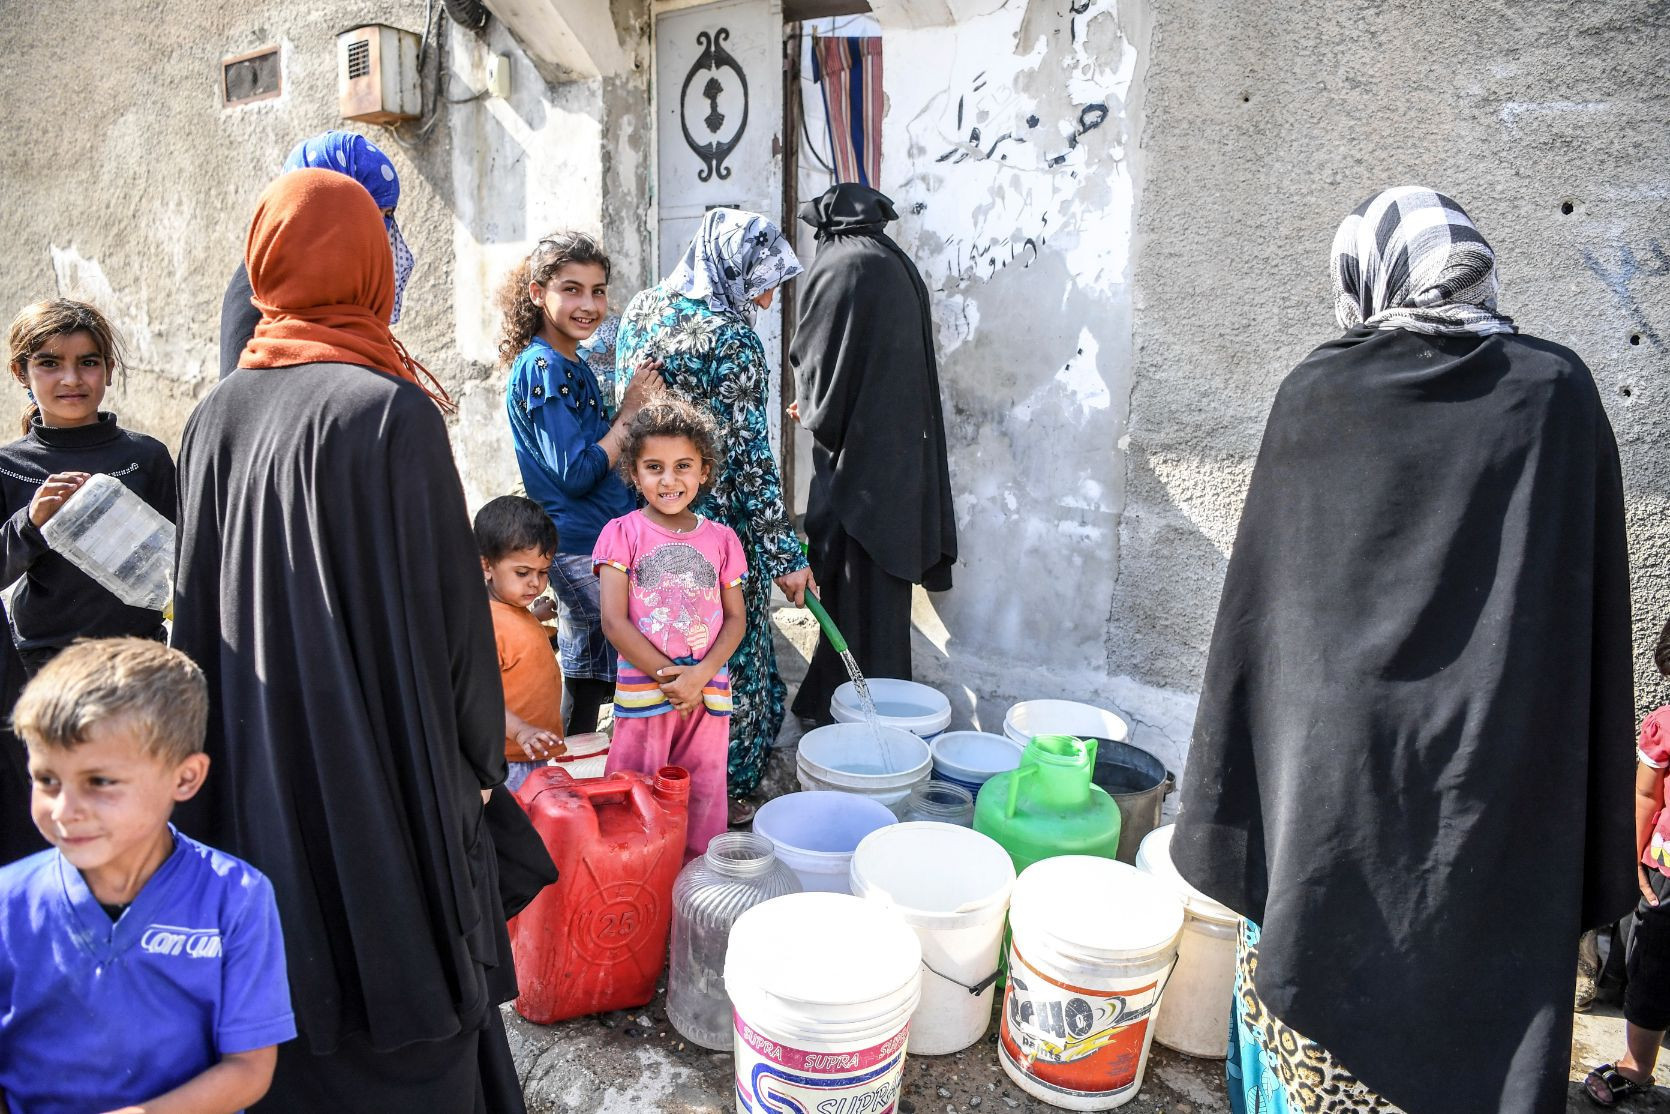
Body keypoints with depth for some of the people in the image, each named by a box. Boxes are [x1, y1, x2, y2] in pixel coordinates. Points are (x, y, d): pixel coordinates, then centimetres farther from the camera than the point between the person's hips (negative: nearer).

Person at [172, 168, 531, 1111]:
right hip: (383, 779, -6)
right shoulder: (392, 412, -18)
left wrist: (240, 761, 18)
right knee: (406, 1003, 11)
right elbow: (448, 606, -15)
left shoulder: (215, 417, 0)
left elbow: (200, 607, 7)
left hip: (252, 782, 6)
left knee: (286, 1003, 22)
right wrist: (480, 758, -1)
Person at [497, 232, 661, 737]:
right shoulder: (542, 368, -16)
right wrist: (629, 412, -13)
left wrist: (632, 408, 3)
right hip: (583, 548, -10)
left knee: (586, 676, 18)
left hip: (594, 539, 10)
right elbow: (576, 475, -20)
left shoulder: (574, 366, 12)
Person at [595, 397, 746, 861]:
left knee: (702, 805, 14)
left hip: (708, 695, 3)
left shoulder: (720, 538, 5)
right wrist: (669, 678, -14)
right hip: (642, 694, -2)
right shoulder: (622, 534, -3)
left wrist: (700, 675, -11)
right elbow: (614, 621, -9)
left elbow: (735, 618, 5)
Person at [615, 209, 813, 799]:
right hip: (717, 524, -8)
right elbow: (749, 458, -19)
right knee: (728, 660, 7)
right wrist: (786, 554, -14)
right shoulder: (732, 340, -18)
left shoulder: (641, 308, 6)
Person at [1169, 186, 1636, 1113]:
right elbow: (1596, 620, -2)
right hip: (1497, 785, 1)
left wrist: (1229, 815, 4)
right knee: (1467, 1003, 15)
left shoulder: (1316, 394, -4)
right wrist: (1591, 848, 5)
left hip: (1325, 768, 0)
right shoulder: (1558, 394, -2)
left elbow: (1258, 601, -4)